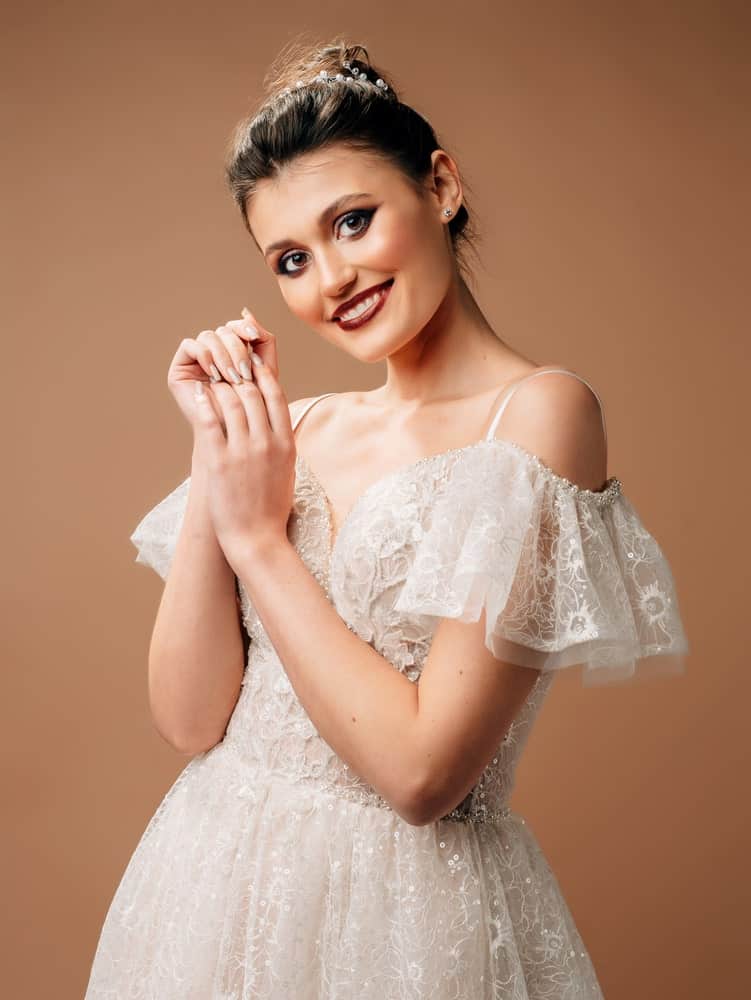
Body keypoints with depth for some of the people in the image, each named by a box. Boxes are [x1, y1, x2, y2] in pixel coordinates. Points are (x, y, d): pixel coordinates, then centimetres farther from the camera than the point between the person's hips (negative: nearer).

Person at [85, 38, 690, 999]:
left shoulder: (539, 410, -15)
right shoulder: (302, 428, 2)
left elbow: (422, 771, -20)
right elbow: (190, 719, -5)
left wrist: (258, 534, -14)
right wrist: (215, 454, -9)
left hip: (402, 911, -5)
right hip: (216, 883, 5)